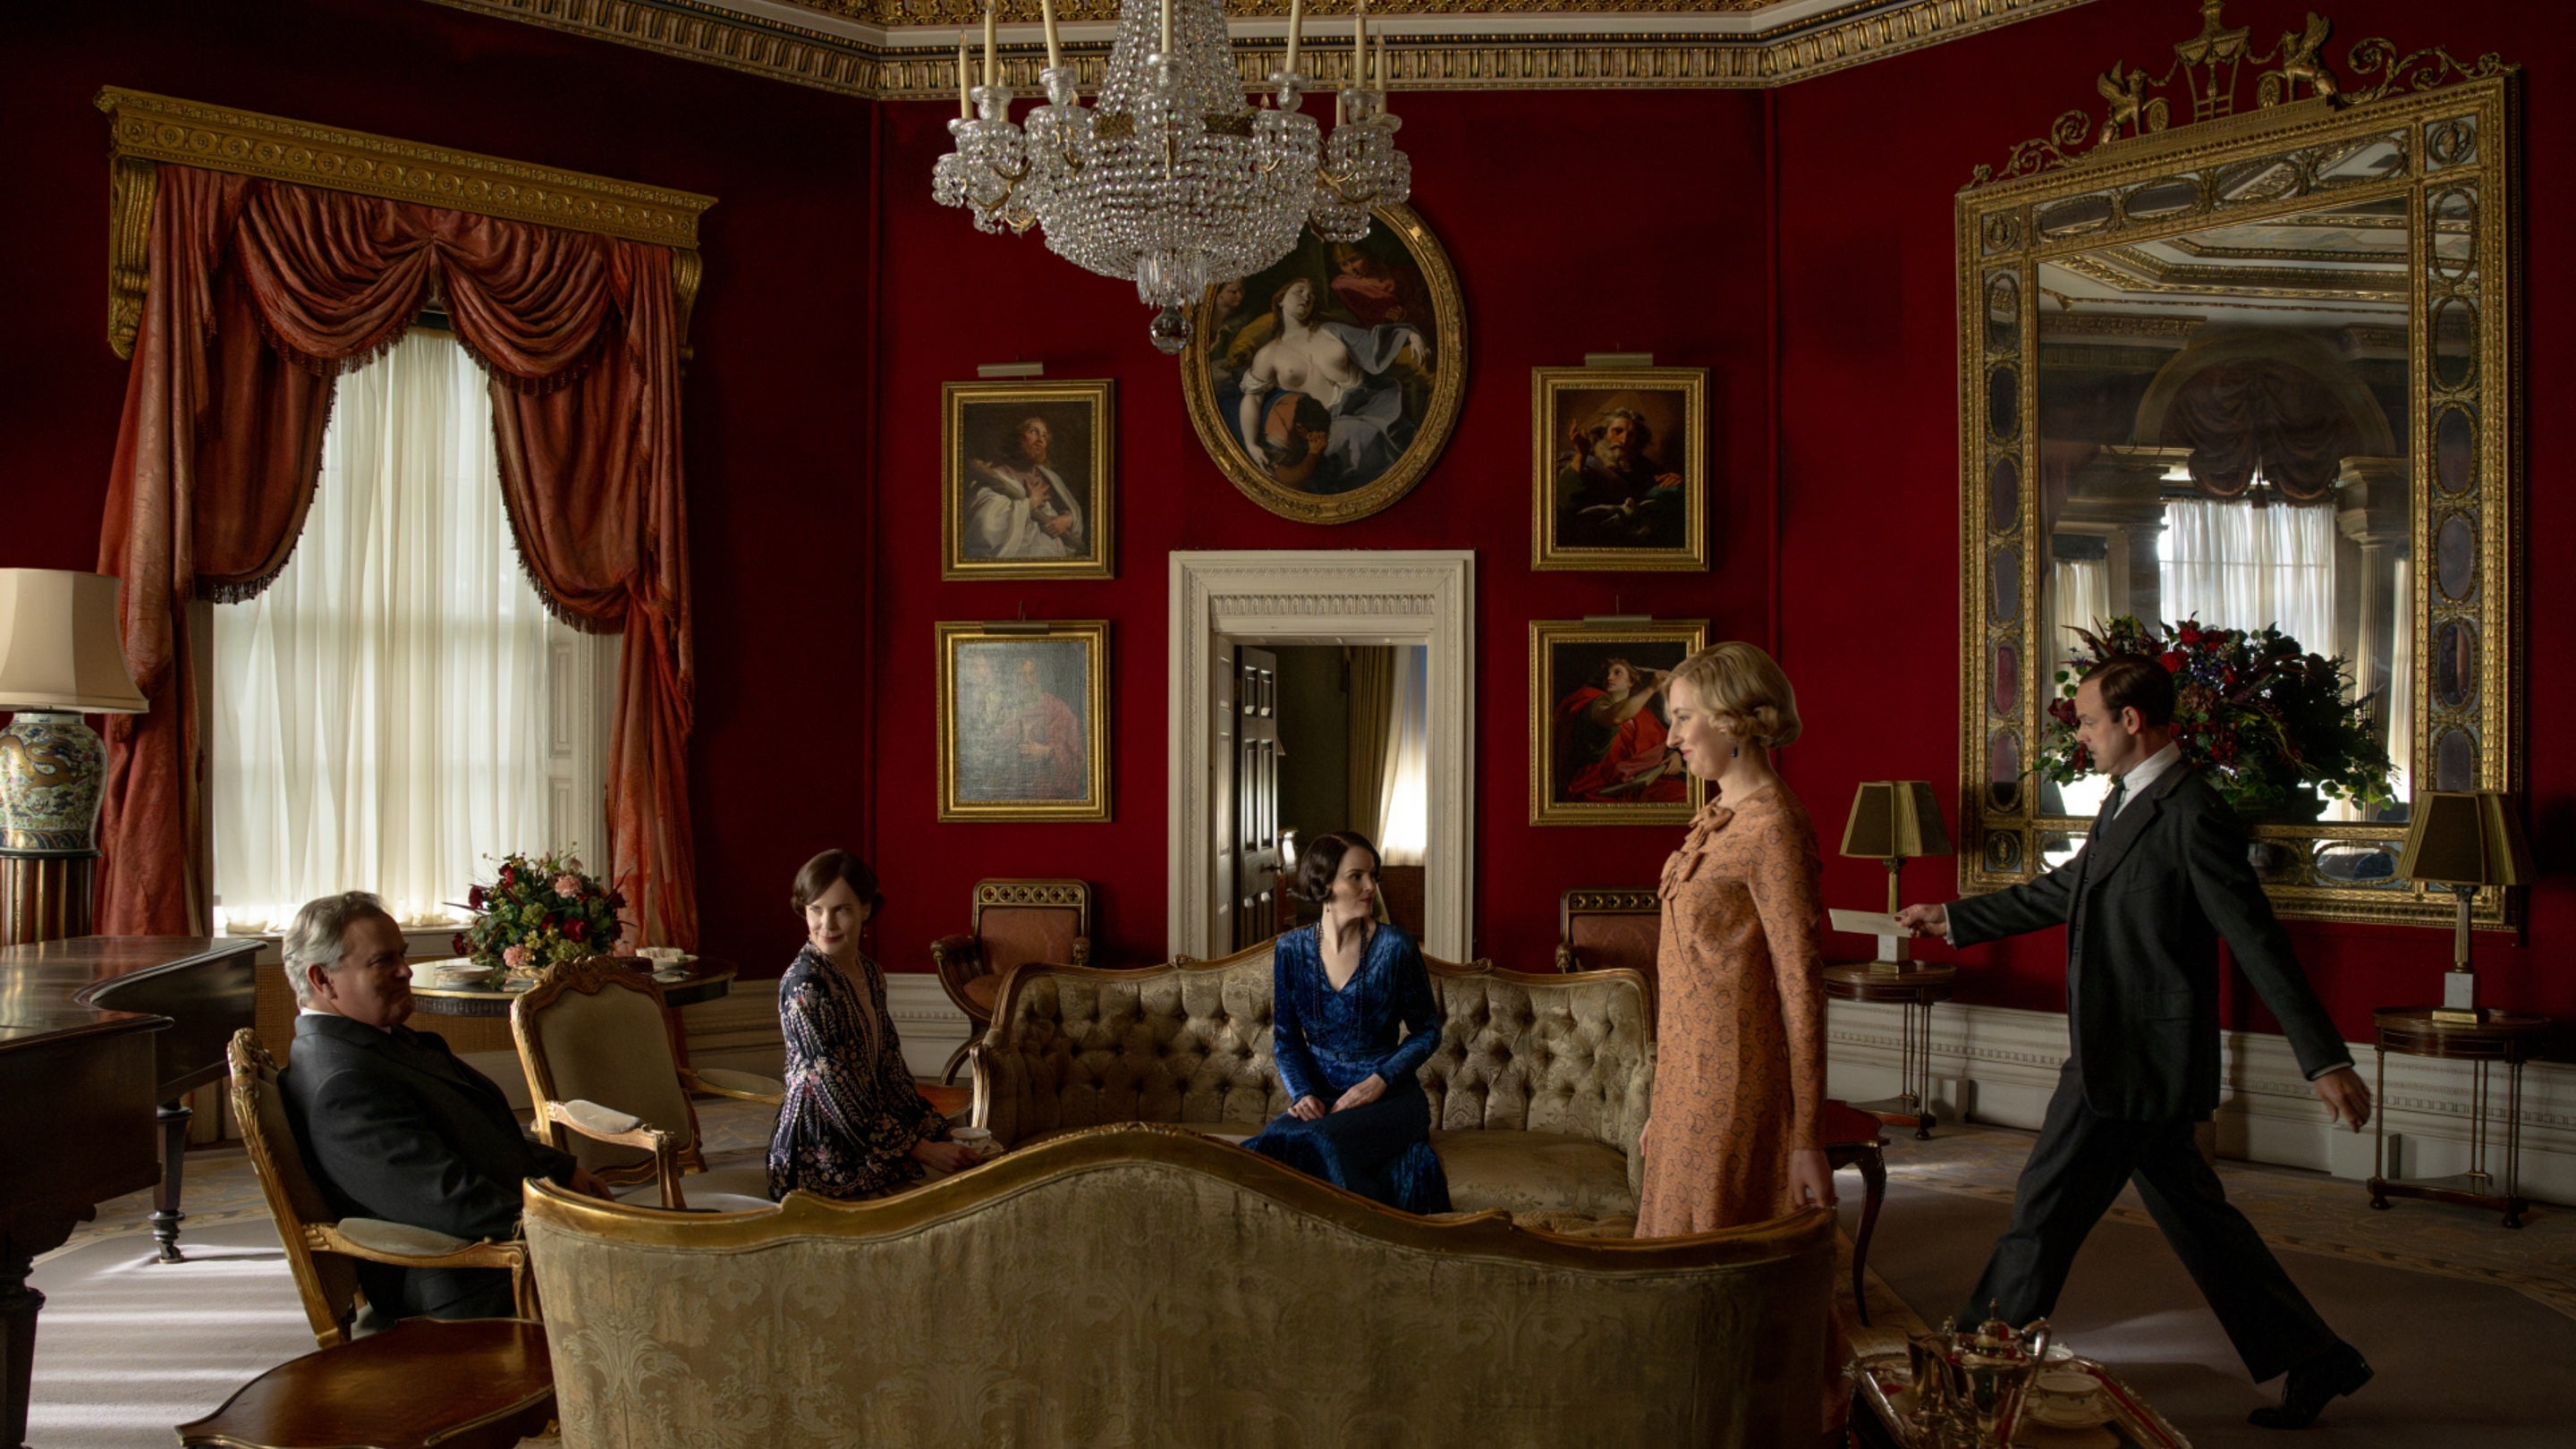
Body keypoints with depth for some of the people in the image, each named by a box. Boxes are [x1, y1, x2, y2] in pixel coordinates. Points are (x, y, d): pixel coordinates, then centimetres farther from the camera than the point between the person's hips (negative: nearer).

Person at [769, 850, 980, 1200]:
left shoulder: (869, 973, 5)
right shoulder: (804, 985, -20)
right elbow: (834, 1091, -19)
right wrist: (920, 1149, -17)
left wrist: (937, 1132, 2)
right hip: (822, 1157, -8)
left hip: (868, 1133, 8)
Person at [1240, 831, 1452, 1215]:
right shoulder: (1291, 950, 1)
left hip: (1388, 1095, -2)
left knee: (1318, 1145, -33)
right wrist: (1301, 1093, -11)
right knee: (1269, 1146, -30)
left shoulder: (1394, 947, -6)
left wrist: (1379, 1081, -12)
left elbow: (1427, 1031, 2)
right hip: (1321, 1095, 3)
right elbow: (1286, 1039, 8)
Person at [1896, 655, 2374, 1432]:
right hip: (2128, 1057, 10)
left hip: (2137, 1064, -10)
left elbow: (2258, 943, -21)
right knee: (2194, 1216, 16)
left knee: (2046, 1204, 1)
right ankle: (2313, 1358, 27)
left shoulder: (2192, 816, -18)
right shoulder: (2129, 803, 12)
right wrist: (1953, 918, 28)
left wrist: (2326, 1060, -21)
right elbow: (2061, 892, 23)